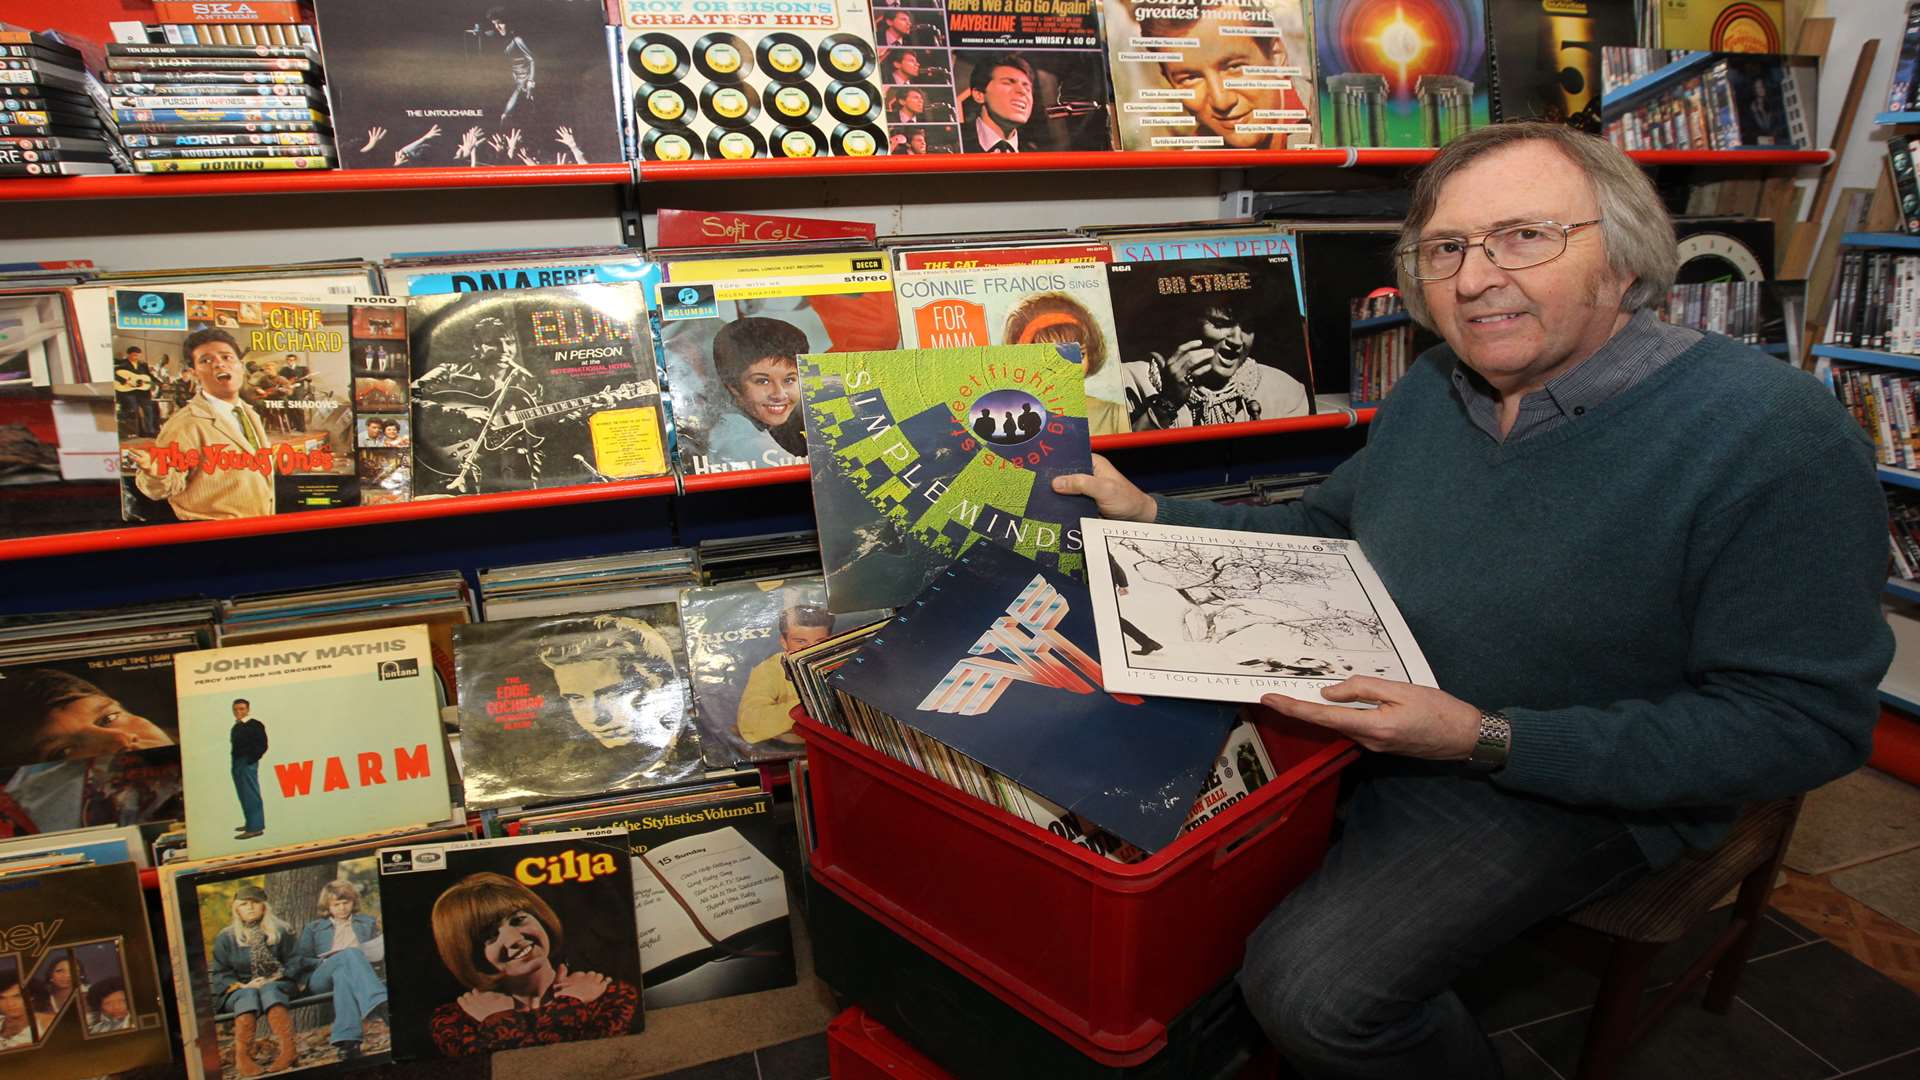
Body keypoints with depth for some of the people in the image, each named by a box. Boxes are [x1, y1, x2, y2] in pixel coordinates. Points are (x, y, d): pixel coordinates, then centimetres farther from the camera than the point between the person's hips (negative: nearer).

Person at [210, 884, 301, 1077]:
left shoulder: (281, 932, 11)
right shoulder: (225, 938, 12)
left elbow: (292, 963, 6)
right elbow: (220, 974, 6)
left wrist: (272, 979, -11)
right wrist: (242, 986, -11)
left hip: (275, 985, -1)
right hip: (239, 991, 1)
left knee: (269, 990, -36)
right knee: (248, 996, -35)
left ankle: (287, 1048, -56)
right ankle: (242, 1057, -51)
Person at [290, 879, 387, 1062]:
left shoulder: (368, 923, 29)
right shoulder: (313, 929, 26)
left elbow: (379, 950, 26)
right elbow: (297, 961, 14)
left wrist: (375, 953, 2)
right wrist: (324, 962, -5)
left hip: (358, 974, 1)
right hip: (321, 979, -1)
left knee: (342, 974, -41)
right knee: (350, 953, -37)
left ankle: (347, 1040, -58)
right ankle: (379, 1002, -64)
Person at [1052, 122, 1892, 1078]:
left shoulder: (1774, 436, -23)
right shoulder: (1433, 389, -1)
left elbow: (1805, 721, -22)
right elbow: (1327, 530, 13)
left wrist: (1487, 739, -28)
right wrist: (1153, 515, 2)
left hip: (1575, 788, -6)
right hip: (1378, 716, 7)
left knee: (1308, 987, -22)